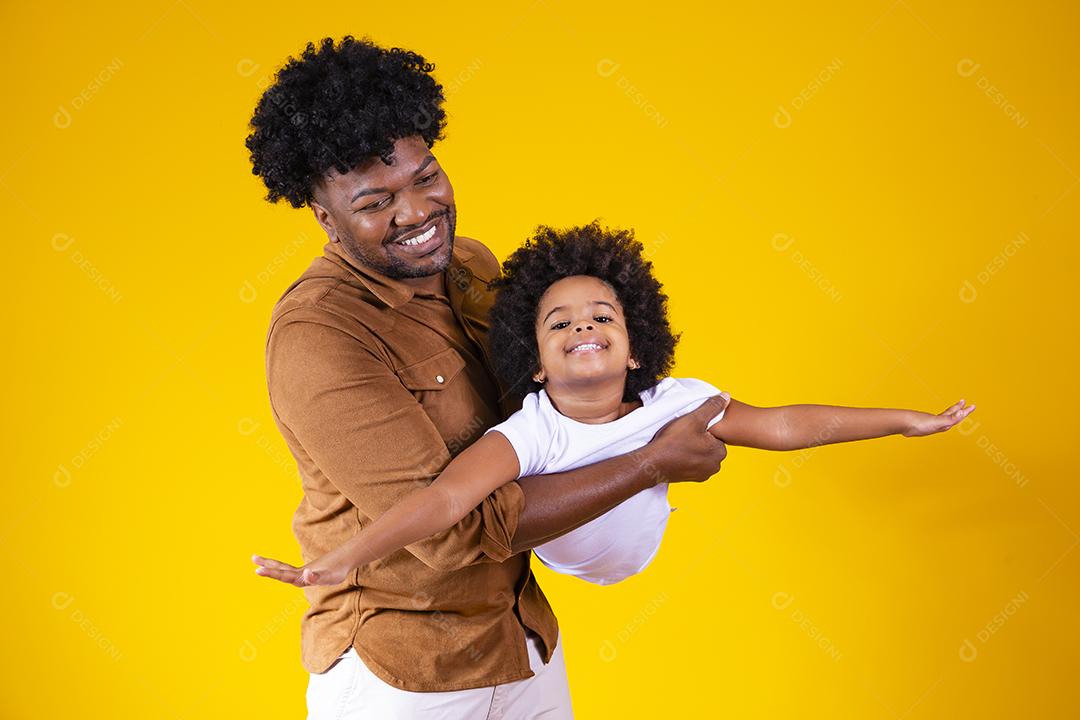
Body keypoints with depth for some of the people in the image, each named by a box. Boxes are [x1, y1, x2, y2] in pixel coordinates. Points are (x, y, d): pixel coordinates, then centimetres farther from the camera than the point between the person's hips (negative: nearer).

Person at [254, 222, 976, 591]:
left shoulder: (675, 401, -26)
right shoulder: (530, 433, -40)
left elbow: (781, 425, -14)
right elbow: (447, 496, -55)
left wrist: (904, 420, -8)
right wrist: (346, 558, -70)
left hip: (632, 556, 3)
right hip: (555, 559, -3)